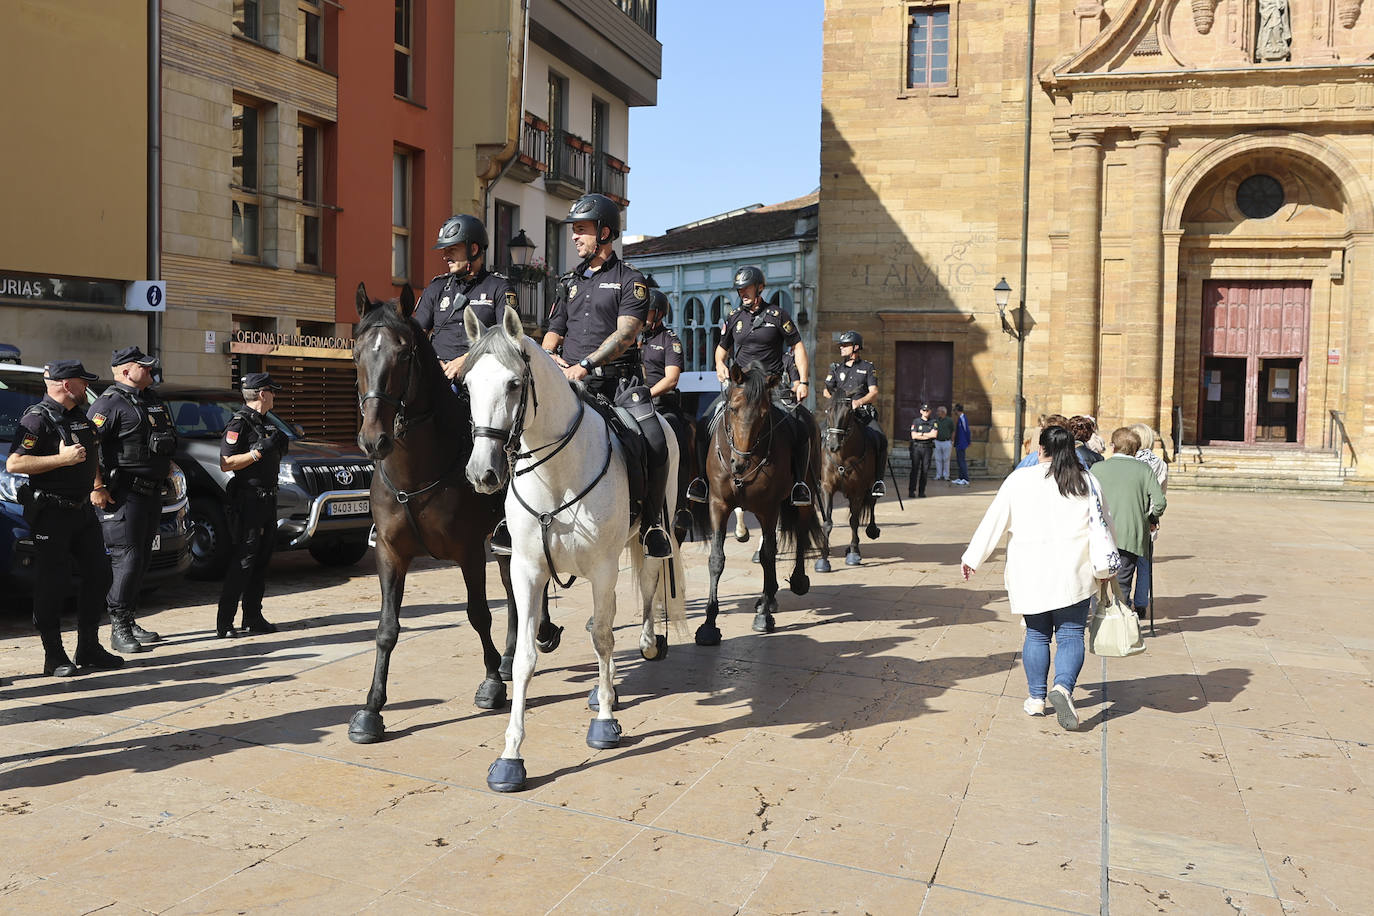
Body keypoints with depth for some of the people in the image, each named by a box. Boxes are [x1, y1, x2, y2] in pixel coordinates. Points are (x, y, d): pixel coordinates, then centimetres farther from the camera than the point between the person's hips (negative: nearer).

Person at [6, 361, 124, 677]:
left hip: (82, 509, 8)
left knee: (98, 574, 9)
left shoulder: (80, 415, 15)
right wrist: (62, 458, -22)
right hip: (51, 513, -8)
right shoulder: (37, 418, -11)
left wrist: (97, 486, 21)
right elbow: (14, 463, -20)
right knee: (52, 584, -3)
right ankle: (54, 656, 6)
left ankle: (88, 649, 19)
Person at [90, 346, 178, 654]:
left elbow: (168, 438, 30)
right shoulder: (110, 403, -11)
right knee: (127, 558, -9)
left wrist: (166, 463, 19)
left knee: (142, 559, 12)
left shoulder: (153, 399, 16)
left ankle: (130, 621, 22)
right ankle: (119, 630, -3)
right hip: (123, 494, -9)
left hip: (151, 490, 9)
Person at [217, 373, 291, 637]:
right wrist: (260, 451, -21)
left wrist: (281, 445, 8)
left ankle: (253, 617, 19)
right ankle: (224, 623, -4)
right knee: (243, 561, -9)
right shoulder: (239, 423, -11)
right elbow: (226, 464, -18)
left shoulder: (264, 422, 16)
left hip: (267, 499, 9)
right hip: (248, 499, -9)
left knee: (262, 560, 11)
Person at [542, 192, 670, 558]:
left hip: (618, 382, -4)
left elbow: (625, 335, -11)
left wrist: (584, 365, -22)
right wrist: (551, 358, -2)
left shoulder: (631, 281, 4)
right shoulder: (570, 282, 21)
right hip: (569, 385, 5)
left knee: (655, 443, -27)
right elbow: (552, 335, 22)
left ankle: (650, 522, -7)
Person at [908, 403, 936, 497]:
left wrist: (921, 434, -7)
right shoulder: (916, 421, 4)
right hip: (916, 447, -2)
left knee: (925, 470, 2)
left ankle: (921, 492, 7)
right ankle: (911, 491, -7)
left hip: (927, 448, 2)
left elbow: (934, 434, -7)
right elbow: (913, 436, -7)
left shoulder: (933, 422, 9)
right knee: (915, 469, -6)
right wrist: (927, 436, -7)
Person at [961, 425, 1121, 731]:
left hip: (1029, 574, 0)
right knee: (1071, 636, 3)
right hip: (1072, 575, 0)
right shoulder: (1087, 483, 3)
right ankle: (1063, 686, -19)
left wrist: (972, 558, 9)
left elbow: (993, 522, 2)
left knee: (1036, 635, 11)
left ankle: (1036, 697, 14)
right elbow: (1101, 526, 6)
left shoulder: (1019, 480, -1)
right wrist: (1105, 567, 17)